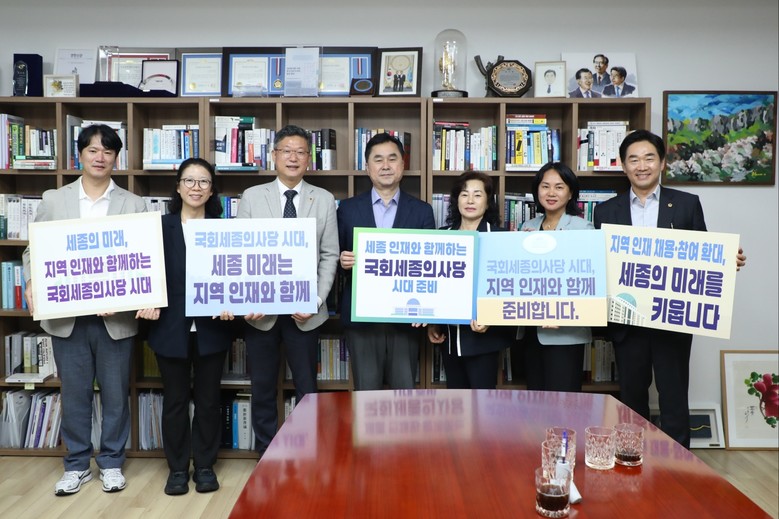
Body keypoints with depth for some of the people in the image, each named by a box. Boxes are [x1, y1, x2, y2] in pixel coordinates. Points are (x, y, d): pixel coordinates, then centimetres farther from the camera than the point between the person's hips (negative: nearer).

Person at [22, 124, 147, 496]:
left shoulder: (133, 205, 3)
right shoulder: (53, 200, 7)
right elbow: (34, 251, 7)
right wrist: (32, 285, -12)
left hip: (116, 317, -1)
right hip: (67, 317, 1)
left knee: (115, 394, 9)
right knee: (74, 394, 11)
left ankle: (111, 462, 26)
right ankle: (76, 464, 28)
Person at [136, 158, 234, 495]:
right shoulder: (159, 226, 2)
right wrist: (147, 303, -15)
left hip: (211, 328, 0)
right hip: (171, 328, 0)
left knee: (208, 400, 10)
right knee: (174, 400, 10)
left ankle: (205, 466, 25)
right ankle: (177, 468, 25)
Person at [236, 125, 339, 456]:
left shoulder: (324, 200, 3)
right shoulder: (252, 197, 3)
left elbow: (329, 256, 1)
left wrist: (315, 300, -9)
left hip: (304, 310, 0)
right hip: (261, 309, 1)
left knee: (307, 390, 8)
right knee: (262, 390, 11)